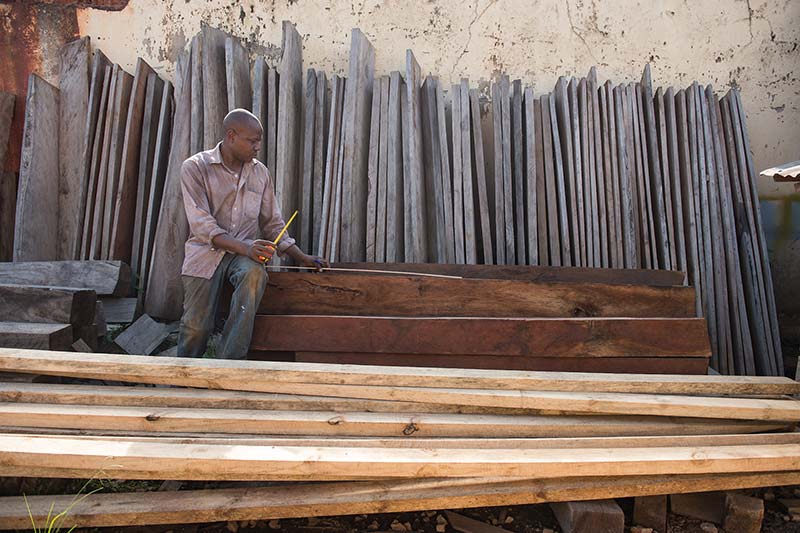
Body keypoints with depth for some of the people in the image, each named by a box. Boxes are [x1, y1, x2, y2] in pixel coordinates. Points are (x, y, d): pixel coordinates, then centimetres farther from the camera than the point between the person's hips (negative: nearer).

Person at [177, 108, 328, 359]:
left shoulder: (260, 172, 9)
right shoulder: (195, 167, -3)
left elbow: (273, 224, 14)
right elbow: (202, 225, -14)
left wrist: (303, 258, 5)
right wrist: (244, 248, -28)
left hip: (245, 252, 2)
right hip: (206, 251, -2)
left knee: (255, 273, -34)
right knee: (196, 326, -16)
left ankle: (229, 364, -28)